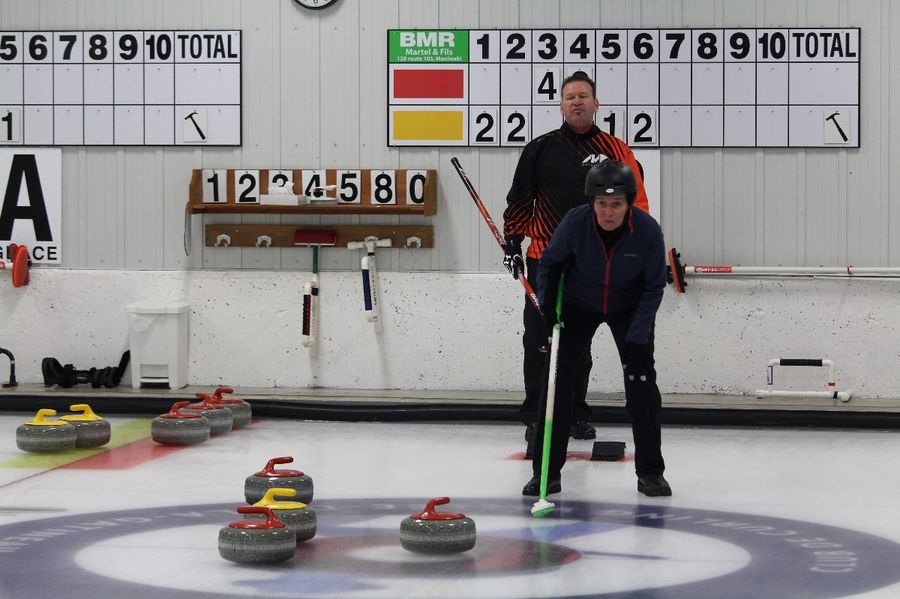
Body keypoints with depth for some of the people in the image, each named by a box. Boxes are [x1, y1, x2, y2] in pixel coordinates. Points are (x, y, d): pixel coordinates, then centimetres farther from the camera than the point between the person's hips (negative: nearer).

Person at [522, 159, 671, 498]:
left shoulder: (648, 231, -28)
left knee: (641, 382, -8)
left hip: (630, 308, 0)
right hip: (578, 305, 1)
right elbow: (549, 262, -7)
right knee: (557, 379, -7)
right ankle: (547, 472, 1)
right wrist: (548, 305, -17)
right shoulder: (575, 222, -27)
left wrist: (636, 338, -20)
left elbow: (653, 288, -15)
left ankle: (650, 472, 6)